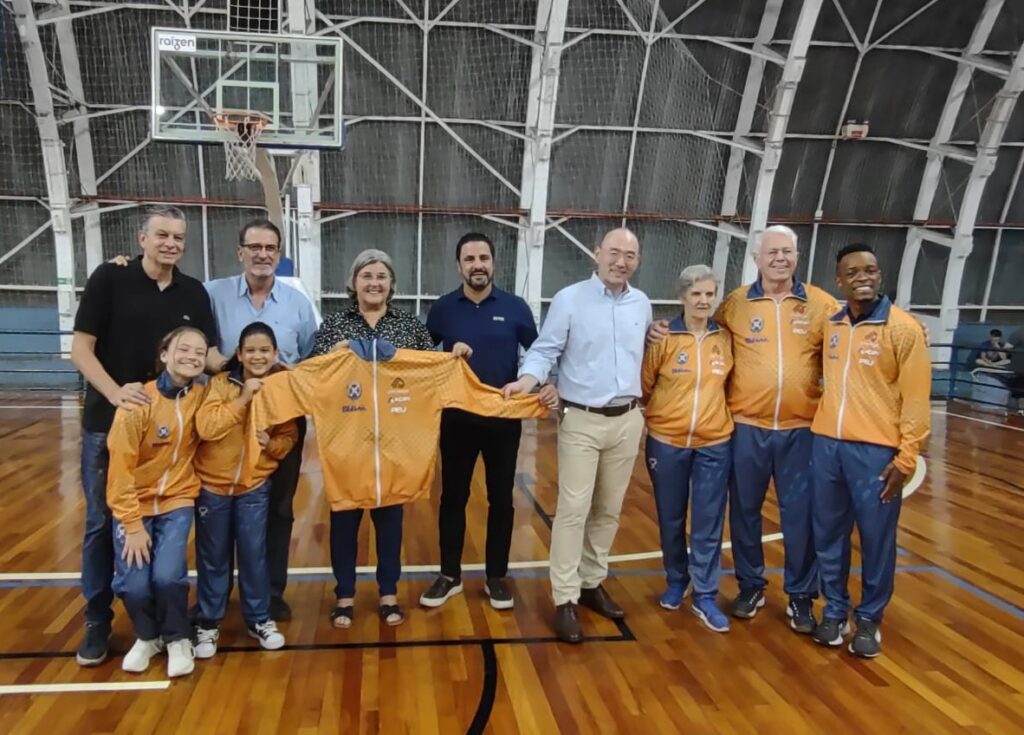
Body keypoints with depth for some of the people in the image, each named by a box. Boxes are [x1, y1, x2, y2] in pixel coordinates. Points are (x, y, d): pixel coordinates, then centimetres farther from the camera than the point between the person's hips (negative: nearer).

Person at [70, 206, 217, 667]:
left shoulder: (194, 293, 3)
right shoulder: (109, 279, -6)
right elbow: (80, 348, -9)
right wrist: (115, 392, -24)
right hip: (107, 422, -2)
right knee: (102, 523, 7)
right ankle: (97, 622, 22)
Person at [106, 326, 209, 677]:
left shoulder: (201, 396, -8)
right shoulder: (139, 402, -19)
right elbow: (121, 467, -16)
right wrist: (132, 524, -16)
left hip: (177, 501, 2)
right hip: (135, 503, -1)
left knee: (167, 575, -16)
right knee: (134, 583, -11)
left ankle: (178, 639, 13)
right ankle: (147, 636, 22)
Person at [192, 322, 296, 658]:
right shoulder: (221, 383, -10)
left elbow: (289, 437, 2)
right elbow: (205, 428, -23)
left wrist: (272, 444, -19)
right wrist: (242, 399, -28)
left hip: (255, 486, 1)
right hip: (212, 483, -1)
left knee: (254, 555, 7)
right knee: (213, 558, 10)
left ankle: (259, 620, 25)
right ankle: (208, 623, 27)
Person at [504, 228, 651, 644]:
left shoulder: (642, 304, 8)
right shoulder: (569, 300, -6)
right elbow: (545, 350, -9)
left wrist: (641, 398, 10)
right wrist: (528, 378, -27)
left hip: (628, 420, 5)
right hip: (582, 421, -5)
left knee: (609, 510, 12)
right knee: (573, 510, -6)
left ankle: (592, 583, 27)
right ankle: (565, 600, 3)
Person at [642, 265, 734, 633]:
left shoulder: (726, 339, 0)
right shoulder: (663, 339, -8)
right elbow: (644, 385, -1)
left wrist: (719, 414, 6)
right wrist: (654, 416, 2)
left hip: (715, 444, 1)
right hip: (666, 442, -1)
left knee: (709, 522, 5)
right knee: (671, 519, 13)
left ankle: (705, 596, 18)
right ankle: (676, 582, 33)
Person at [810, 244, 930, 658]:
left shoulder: (903, 328, -6)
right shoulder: (830, 326, 7)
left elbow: (916, 399, -7)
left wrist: (905, 458, -11)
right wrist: (823, 430, 9)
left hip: (876, 450, -4)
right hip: (827, 444, 4)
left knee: (876, 540, 6)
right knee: (829, 535, 12)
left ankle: (869, 620, 24)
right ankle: (835, 611, 28)